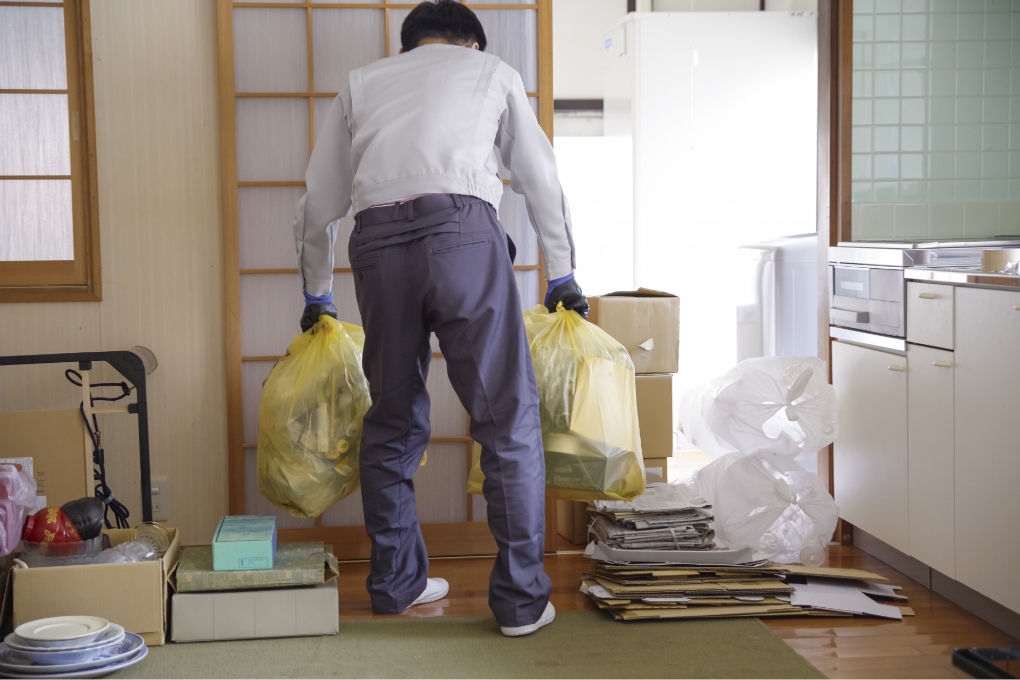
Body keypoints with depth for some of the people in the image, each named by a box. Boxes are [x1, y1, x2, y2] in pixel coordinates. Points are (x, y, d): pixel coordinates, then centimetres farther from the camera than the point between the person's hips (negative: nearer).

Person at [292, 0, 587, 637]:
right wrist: (562, 273, 36)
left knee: (393, 421, 15)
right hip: (462, 232, -3)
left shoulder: (362, 82, 29)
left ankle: (395, 583, 25)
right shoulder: (493, 71, 25)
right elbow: (543, 182, 26)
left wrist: (317, 293, 38)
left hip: (377, 243, 3)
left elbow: (317, 206, 26)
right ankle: (522, 599, 4)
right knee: (509, 418, 3)